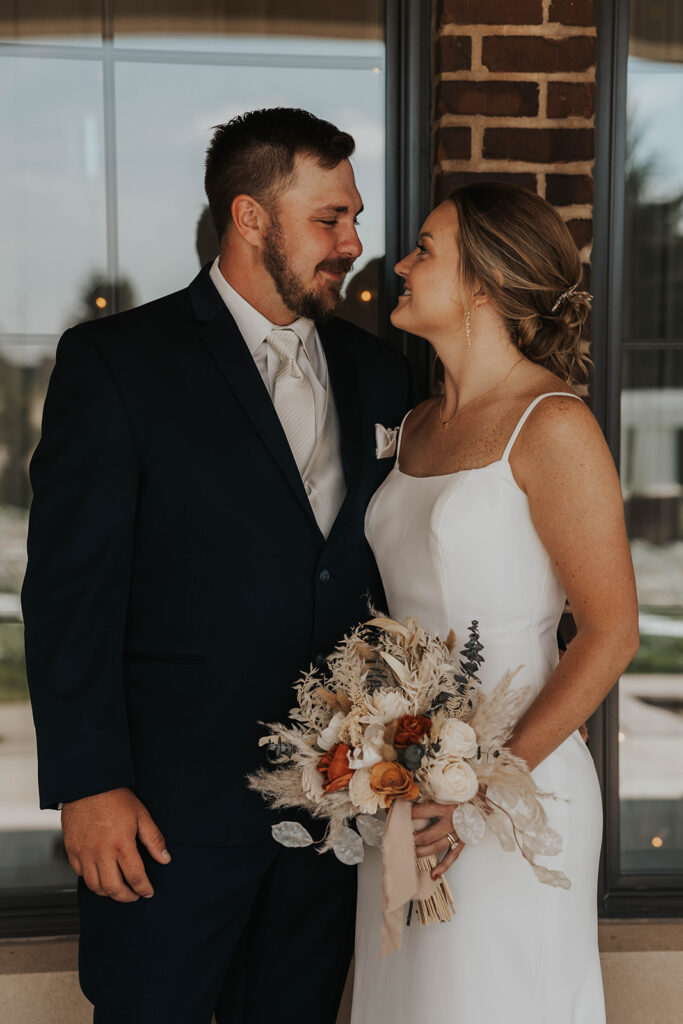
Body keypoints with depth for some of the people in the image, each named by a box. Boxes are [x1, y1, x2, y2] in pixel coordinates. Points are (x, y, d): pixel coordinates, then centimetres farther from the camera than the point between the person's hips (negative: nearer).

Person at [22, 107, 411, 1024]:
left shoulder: (374, 369, 8)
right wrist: (88, 785, -13)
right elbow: (70, 591, -10)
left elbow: (391, 560, 11)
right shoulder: (115, 361, -8)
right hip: (172, 805, -4)